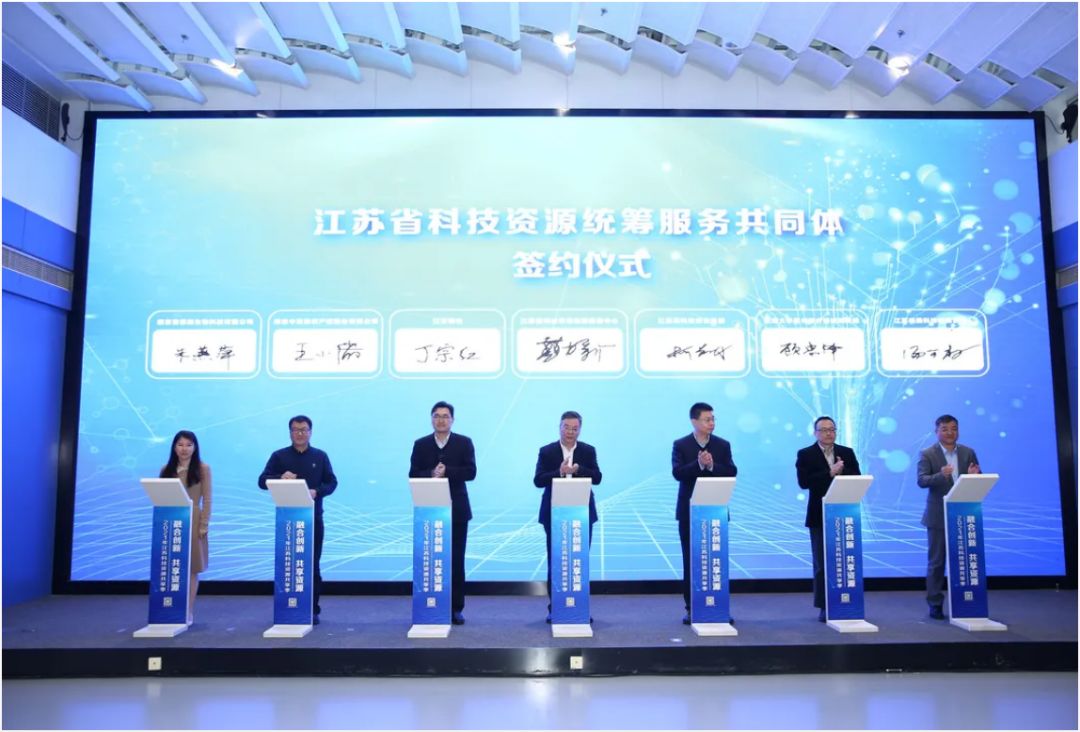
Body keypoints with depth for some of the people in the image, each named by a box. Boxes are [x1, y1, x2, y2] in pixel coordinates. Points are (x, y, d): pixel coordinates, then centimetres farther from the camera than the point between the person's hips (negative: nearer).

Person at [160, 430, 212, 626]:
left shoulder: (202, 468, 0)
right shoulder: (167, 469, 9)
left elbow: (207, 499, -3)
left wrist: (204, 525, -9)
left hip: (192, 522, -3)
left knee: (191, 568, 2)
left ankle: (188, 612, 9)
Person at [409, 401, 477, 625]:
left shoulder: (464, 443, 4)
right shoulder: (421, 444, 8)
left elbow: (470, 472, -7)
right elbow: (413, 475, -1)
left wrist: (447, 471, -20)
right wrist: (431, 474, -20)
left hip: (456, 509, -1)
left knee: (456, 560, 3)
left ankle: (456, 608, 11)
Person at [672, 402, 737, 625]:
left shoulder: (723, 445, 5)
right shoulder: (680, 445, -1)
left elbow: (732, 473, -5)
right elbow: (677, 473, -14)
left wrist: (712, 466, -21)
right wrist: (698, 464, -27)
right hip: (689, 510, -1)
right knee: (690, 560, 5)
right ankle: (691, 608, 12)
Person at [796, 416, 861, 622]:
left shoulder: (847, 453, 9)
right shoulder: (805, 454, 0)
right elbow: (803, 482, -14)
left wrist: (842, 471, -16)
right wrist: (830, 473, -19)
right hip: (819, 516, -2)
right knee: (822, 563, 4)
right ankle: (824, 607, 10)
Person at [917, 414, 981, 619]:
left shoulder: (968, 453, 7)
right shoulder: (927, 454, -5)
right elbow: (921, 481, -16)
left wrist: (974, 476, -19)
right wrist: (941, 475, -35)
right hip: (938, 516, -3)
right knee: (936, 562, 3)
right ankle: (935, 603, 11)